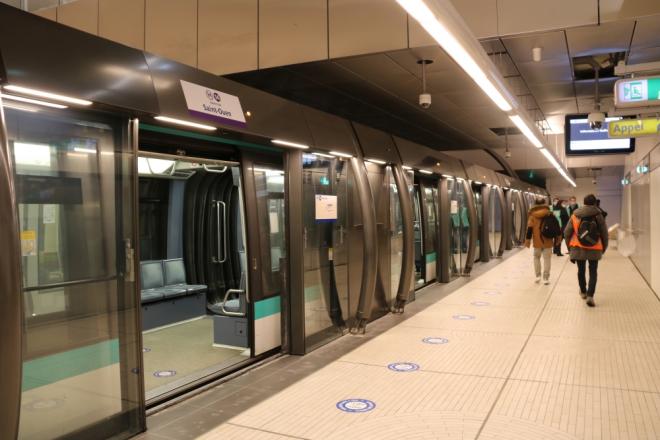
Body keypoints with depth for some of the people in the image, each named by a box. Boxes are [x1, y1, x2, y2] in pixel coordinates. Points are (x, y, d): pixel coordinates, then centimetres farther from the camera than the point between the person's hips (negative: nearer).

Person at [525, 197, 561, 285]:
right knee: (547, 259, 5)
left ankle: (538, 276, 14)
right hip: (548, 242, 1)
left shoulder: (532, 216, -2)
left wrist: (527, 240, -1)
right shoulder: (550, 215, 2)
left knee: (536, 257, 17)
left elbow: (529, 229, -5)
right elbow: (556, 226, 4)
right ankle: (546, 278, 4)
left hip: (537, 242, 0)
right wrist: (558, 236, 15)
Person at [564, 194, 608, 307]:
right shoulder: (598, 216, -3)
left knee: (581, 271, 19)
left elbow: (567, 233, 1)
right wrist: (604, 248, 13)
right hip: (594, 249, -1)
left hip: (578, 248, 1)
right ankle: (590, 296, -8)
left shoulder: (575, 215, 0)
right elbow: (604, 233, -1)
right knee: (593, 272, 7)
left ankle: (583, 292, 34)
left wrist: (570, 247, 12)